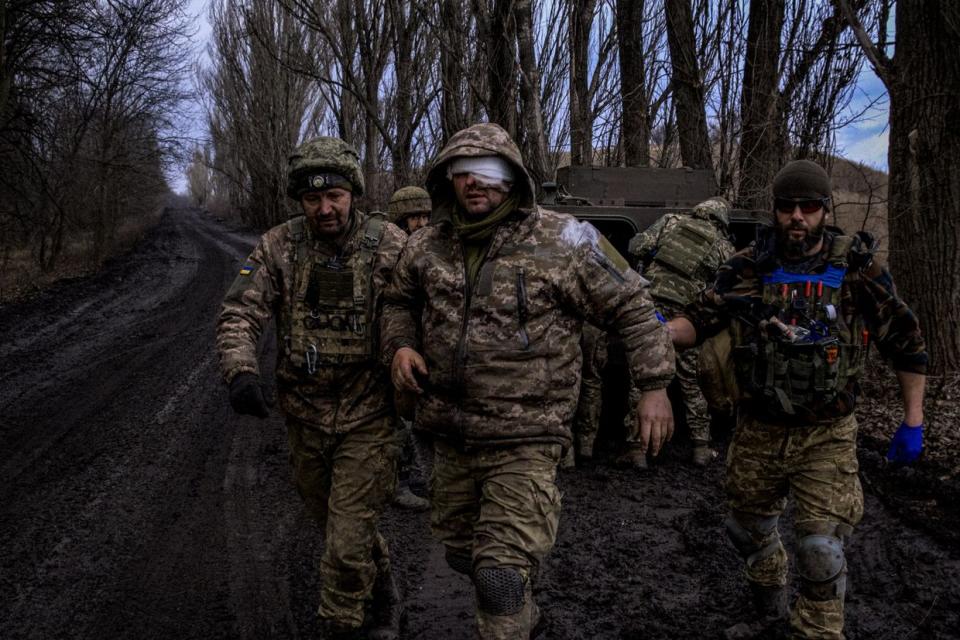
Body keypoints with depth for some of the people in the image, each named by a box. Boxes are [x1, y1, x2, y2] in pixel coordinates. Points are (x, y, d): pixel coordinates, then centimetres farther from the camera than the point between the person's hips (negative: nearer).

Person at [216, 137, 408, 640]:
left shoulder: (390, 246, -11)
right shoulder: (278, 248, -6)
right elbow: (239, 314, -11)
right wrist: (241, 371, -28)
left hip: (367, 416, -3)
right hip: (304, 415, 4)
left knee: (347, 540, -5)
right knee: (338, 524, 21)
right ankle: (385, 596, 46)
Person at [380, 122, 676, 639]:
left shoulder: (562, 241, -11)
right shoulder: (426, 247, 2)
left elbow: (632, 307, -4)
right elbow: (398, 302, 21)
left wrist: (654, 385, -8)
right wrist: (400, 346, 1)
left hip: (525, 441, -6)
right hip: (449, 436, 6)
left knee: (502, 573, -12)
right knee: (461, 551, 22)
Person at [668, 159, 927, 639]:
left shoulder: (858, 270, -9)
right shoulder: (747, 269, -4)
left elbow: (906, 345, 0)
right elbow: (697, 322, -3)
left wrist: (913, 423, 0)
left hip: (825, 438, -3)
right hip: (756, 432, 3)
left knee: (821, 549, -9)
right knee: (750, 530, 20)